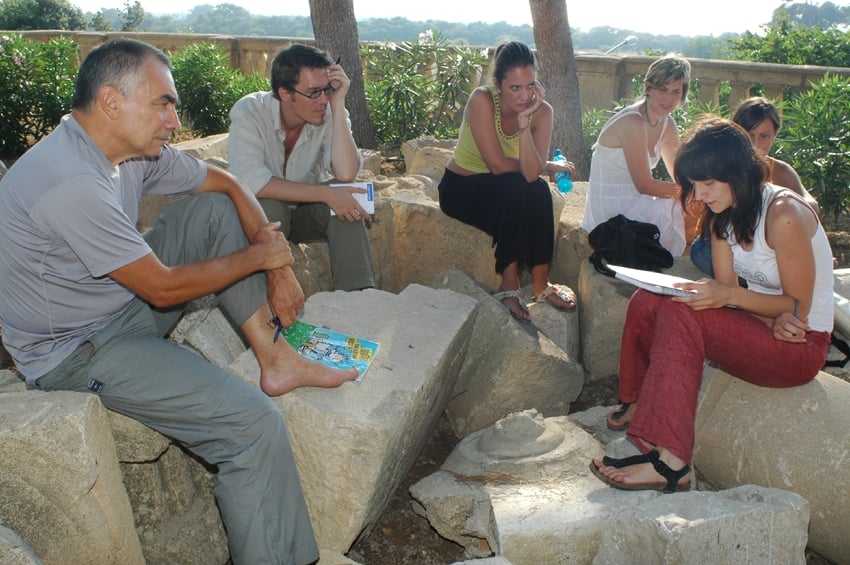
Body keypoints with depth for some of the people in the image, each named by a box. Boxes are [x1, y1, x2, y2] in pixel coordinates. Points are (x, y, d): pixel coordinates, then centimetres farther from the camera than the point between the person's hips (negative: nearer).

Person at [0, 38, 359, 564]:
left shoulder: (135, 148, -4)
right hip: (74, 351, -9)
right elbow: (164, 289, -25)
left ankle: (275, 358, -1)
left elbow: (226, 183, 5)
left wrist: (280, 270, -4)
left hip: (126, 301, 9)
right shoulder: (70, 181, -30)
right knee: (255, 425, -21)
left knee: (214, 208, 1)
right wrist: (257, 257, -12)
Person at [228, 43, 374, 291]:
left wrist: (338, 104, -31)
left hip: (307, 210, 3)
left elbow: (345, 174, -29)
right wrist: (326, 193, -38)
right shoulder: (249, 112, -22)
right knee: (269, 210, -36)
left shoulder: (330, 113, -14)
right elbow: (249, 181, -36)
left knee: (346, 199, -26)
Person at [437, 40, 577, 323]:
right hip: (461, 187, -4)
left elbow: (532, 173, -26)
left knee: (539, 191, -27)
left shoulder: (541, 111, -13)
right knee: (517, 189, -31)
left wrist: (524, 121, -34)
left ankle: (541, 284, -15)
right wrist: (550, 166, -15)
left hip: (508, 193, 4)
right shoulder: (482, 100, -24)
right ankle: (509, 284, -21)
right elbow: (498, 166, -27)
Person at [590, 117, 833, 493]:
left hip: (802, 347, -8)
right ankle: (637, 405, 10)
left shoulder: (784, 216, -21)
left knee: (681, 314, -30)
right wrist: (772, 319, -19)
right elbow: (727, 289, 0)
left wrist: (729, 295, -29)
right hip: (761, 327, 8)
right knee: (646, 301, -6)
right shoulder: (724, 213, 3)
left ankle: (670, 462, -36)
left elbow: (798, 307, -17)